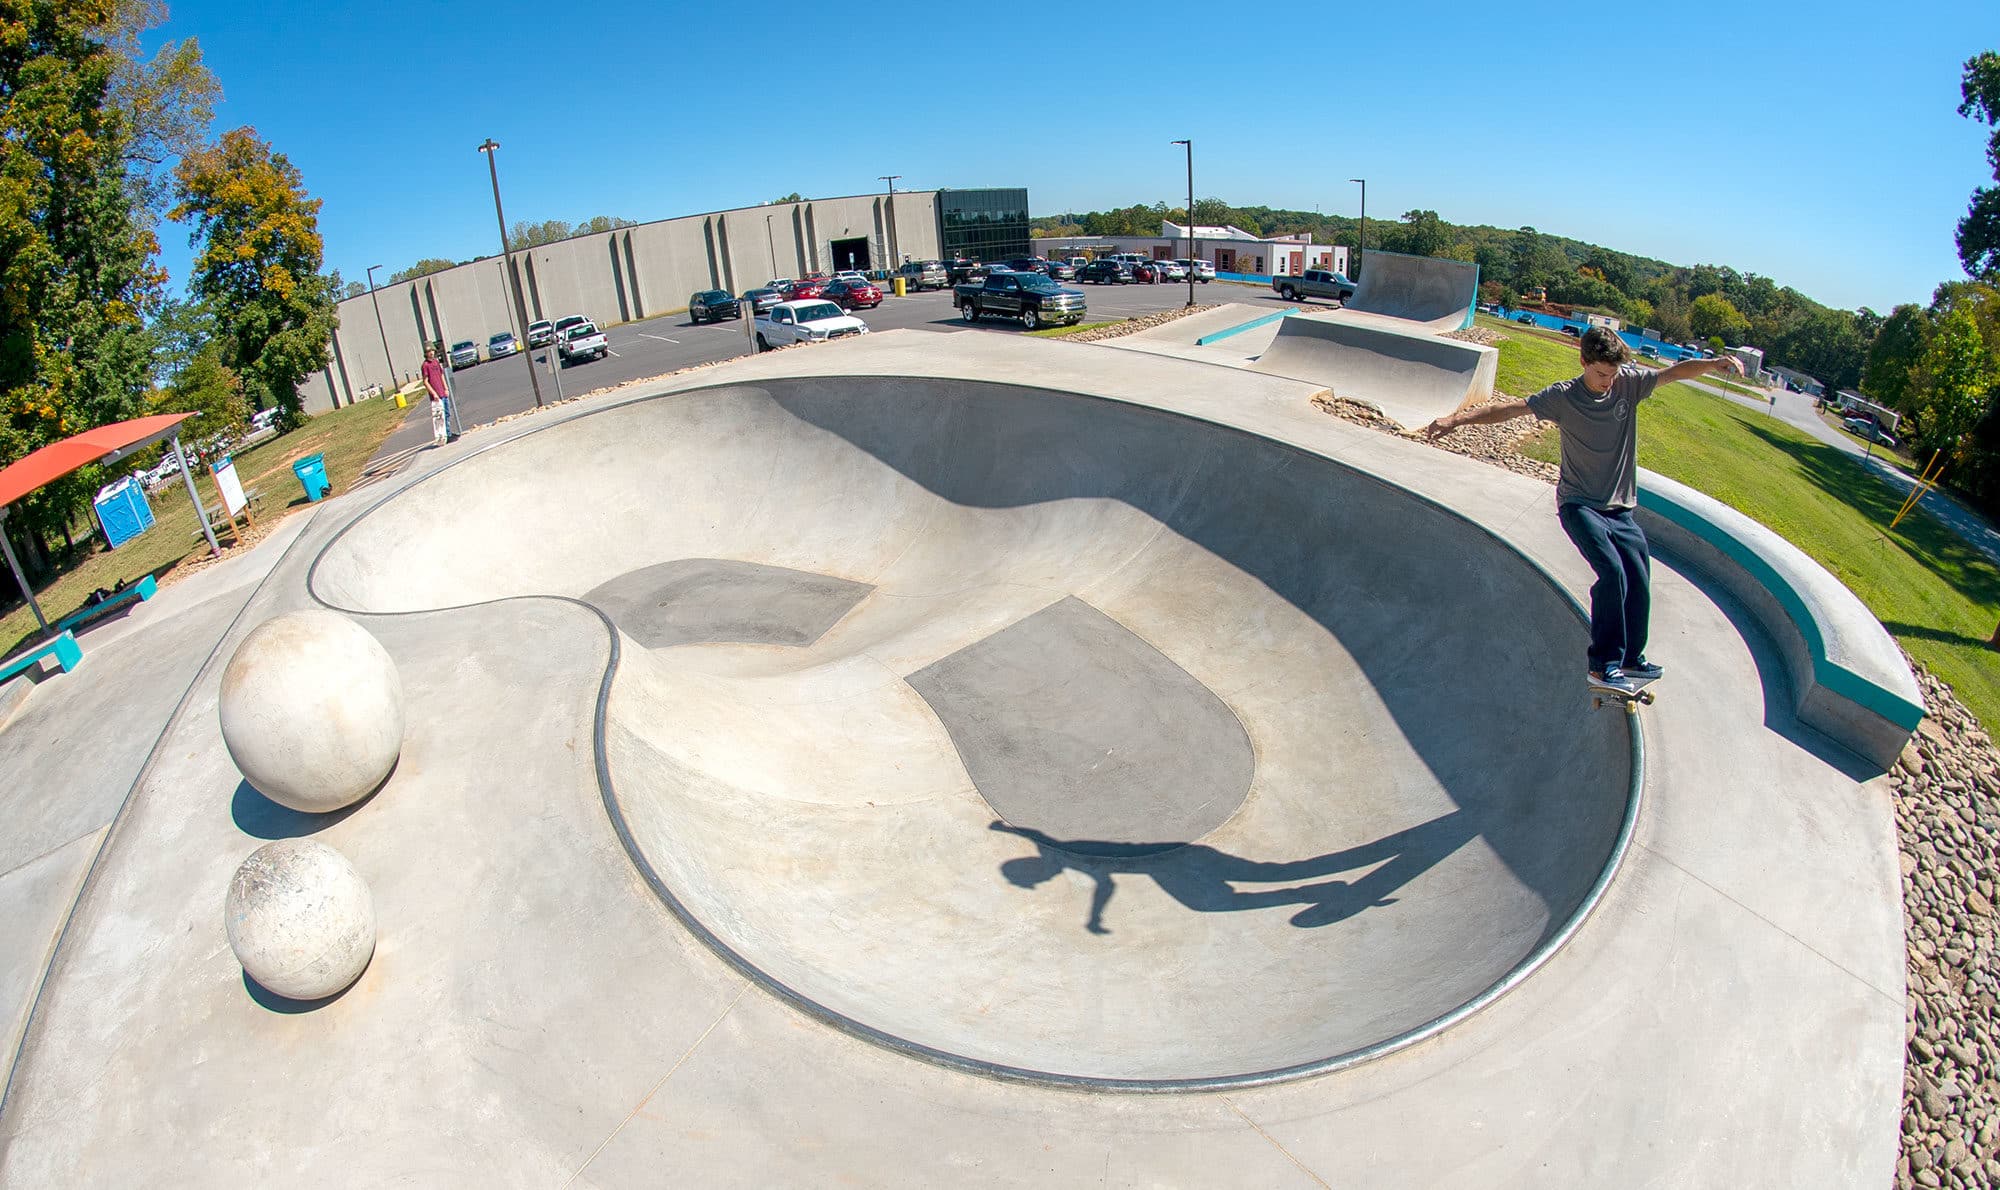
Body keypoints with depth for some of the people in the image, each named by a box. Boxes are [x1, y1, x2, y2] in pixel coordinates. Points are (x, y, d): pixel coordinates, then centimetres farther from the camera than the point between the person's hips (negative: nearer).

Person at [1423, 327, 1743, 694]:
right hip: (1579, 505, -5)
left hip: (1621, 509, 5)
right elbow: (1511, 409, -15)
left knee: (1639, 584, 2)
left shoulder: (1629, 382, 1)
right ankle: (1603, 664, -15)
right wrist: (1458, 418, -27)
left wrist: (1714, 363, -25)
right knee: (1612, 571, -23)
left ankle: (1631, 658, 24)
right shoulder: (1563, 397, -9)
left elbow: (1675, 371, -4)